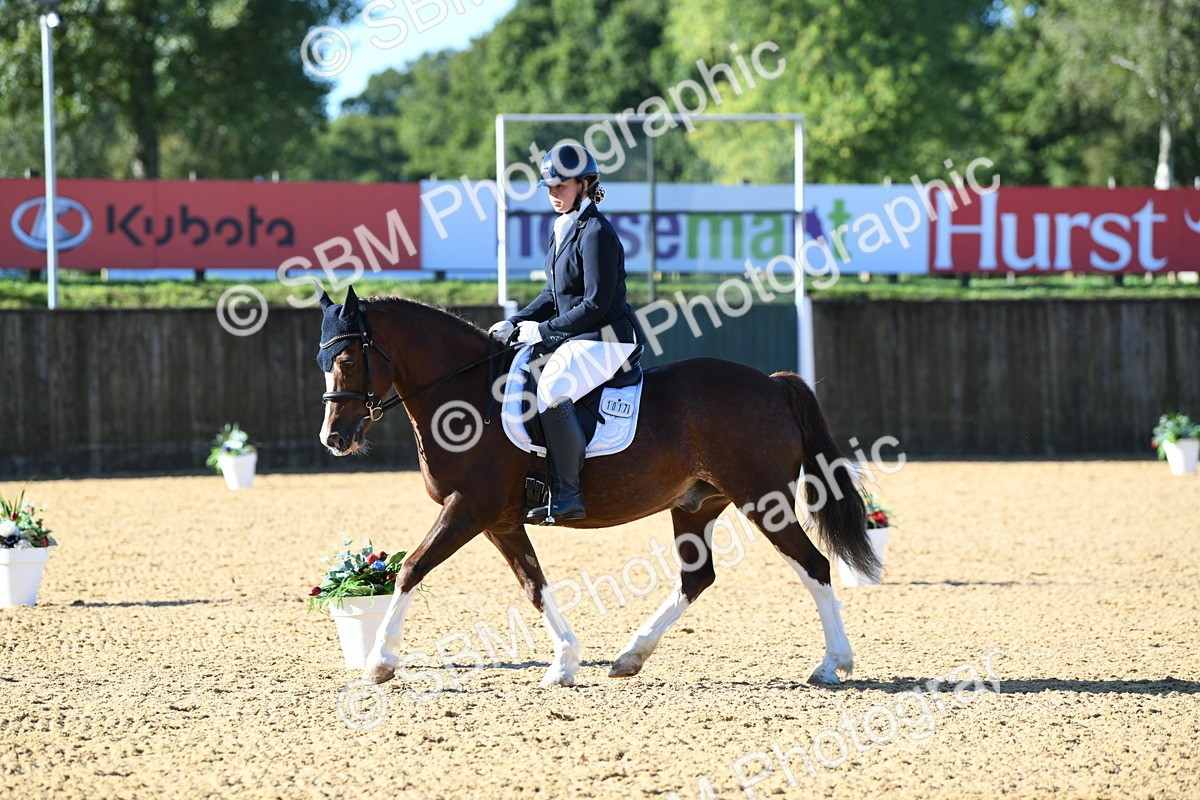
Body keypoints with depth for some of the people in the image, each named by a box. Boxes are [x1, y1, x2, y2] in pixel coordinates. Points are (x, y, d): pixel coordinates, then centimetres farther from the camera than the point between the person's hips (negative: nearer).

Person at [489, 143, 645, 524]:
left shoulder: (596, 232, -15)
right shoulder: (565, 228, 14)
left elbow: (596, 304, -19)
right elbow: (554, 295, 21)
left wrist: (544, 330, -15)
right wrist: (515, 323, 8)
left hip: (605, 340, -11)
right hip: (576, 339, 11)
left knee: (552, 390, -32)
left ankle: (567, 496, -29)